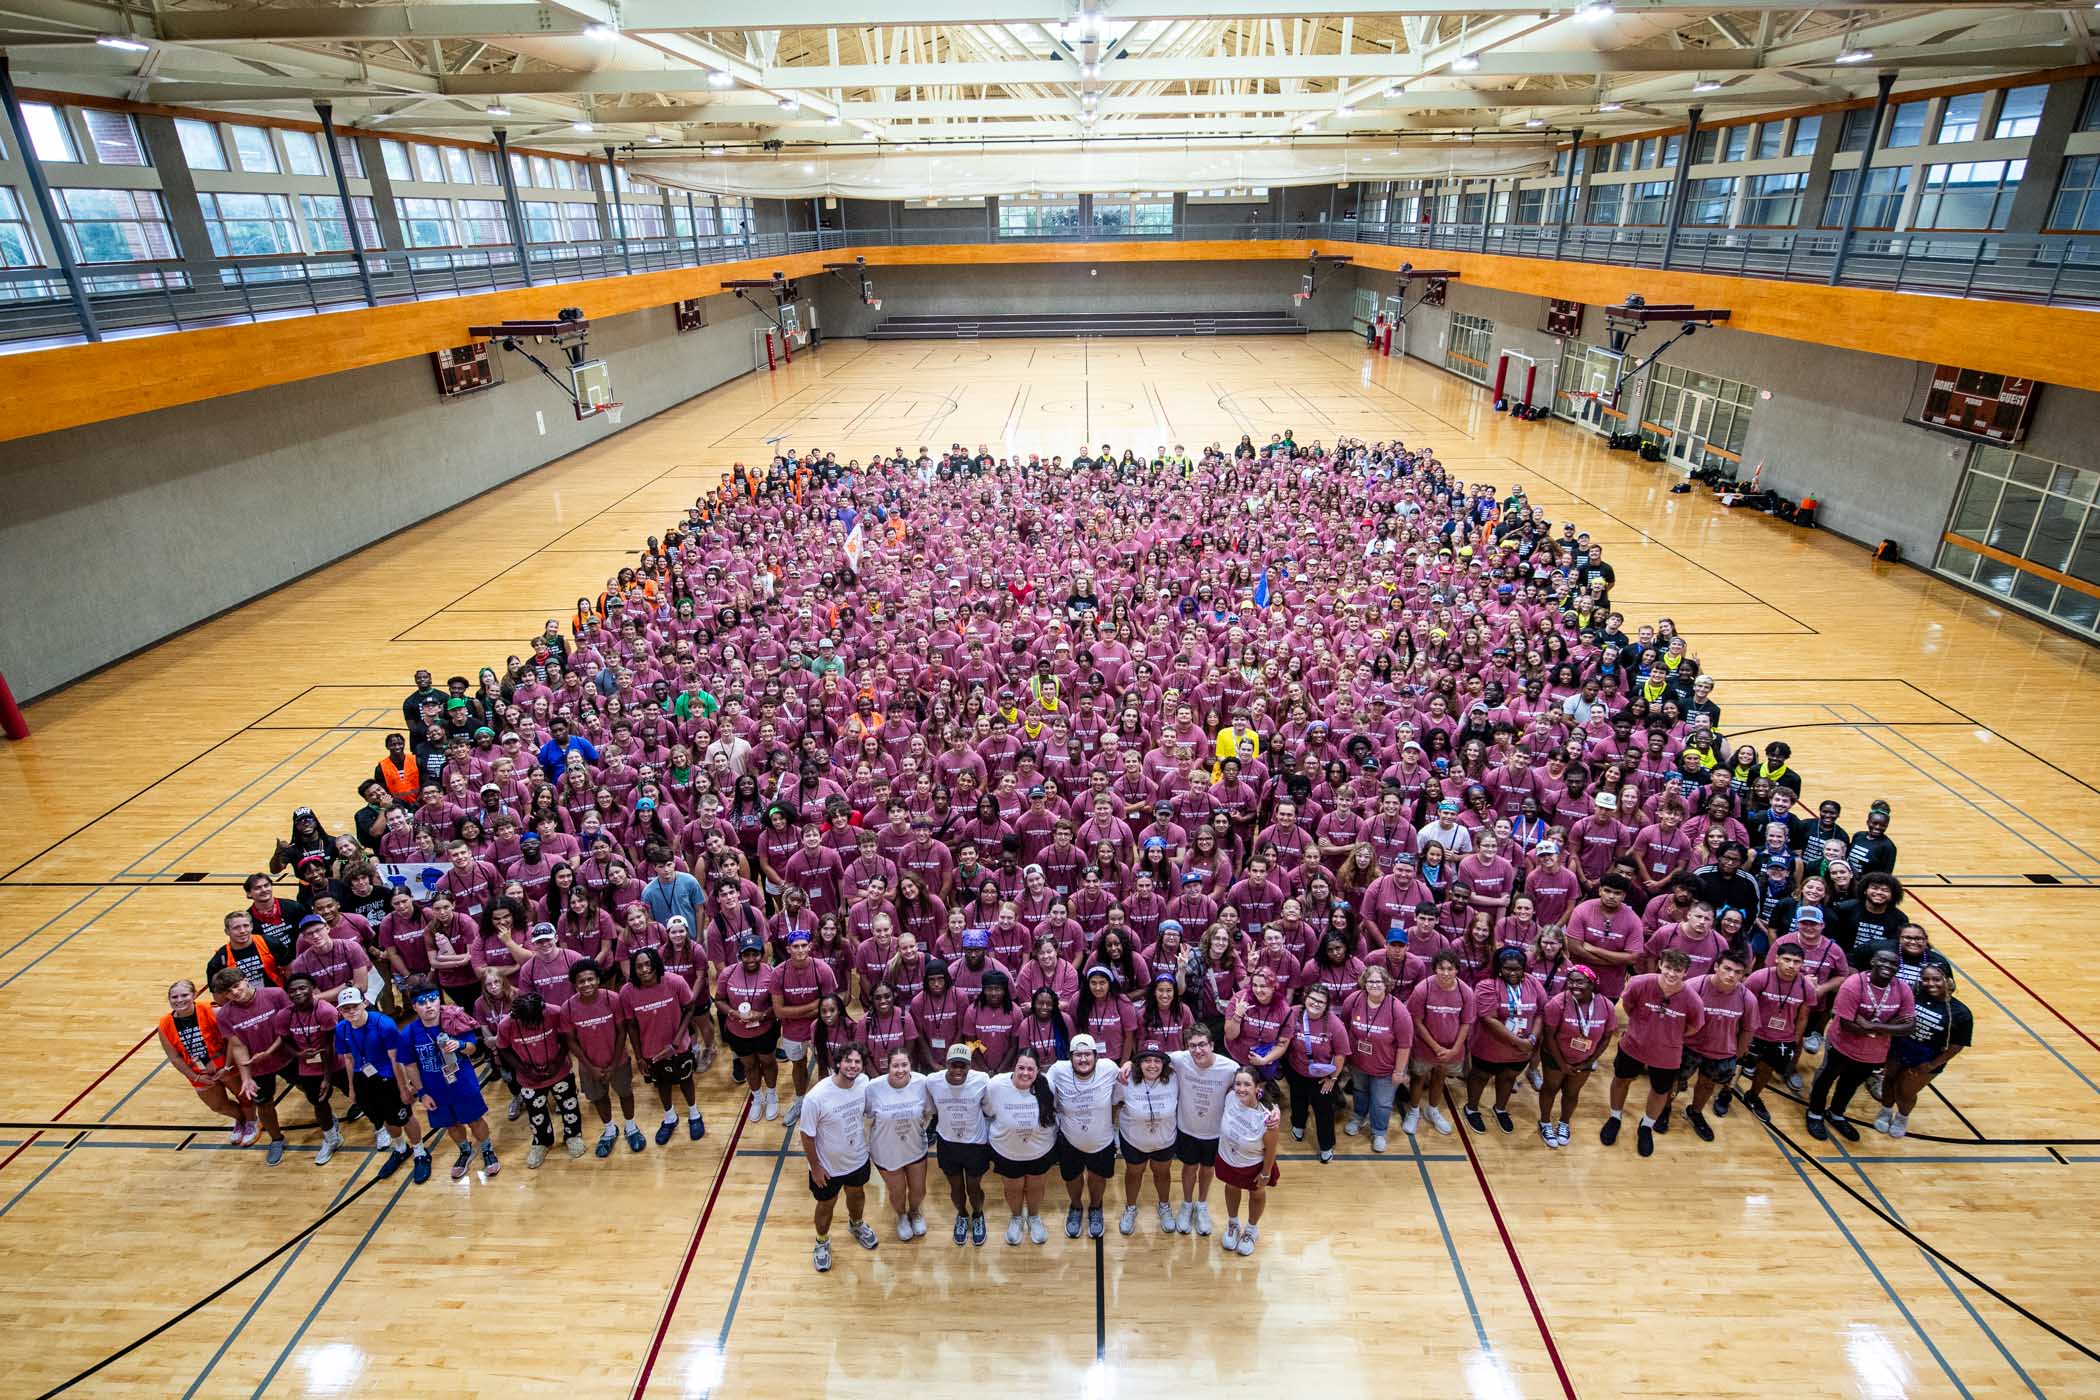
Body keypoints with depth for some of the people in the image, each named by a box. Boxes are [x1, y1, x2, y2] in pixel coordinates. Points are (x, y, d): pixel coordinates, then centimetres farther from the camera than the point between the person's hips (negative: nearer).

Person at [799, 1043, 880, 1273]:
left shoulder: (865, 1083, -20)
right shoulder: (816, 1097, -35)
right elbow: (807, 1135, -20)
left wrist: (869, 1143, 10)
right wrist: (815, 1167, -11)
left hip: (858, 1158, 4)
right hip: (828, 1166, -4)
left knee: (857, 1194, 30)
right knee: (827, 1205, 22)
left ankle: (856, 1225, 61)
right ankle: (822, 1242, 52)